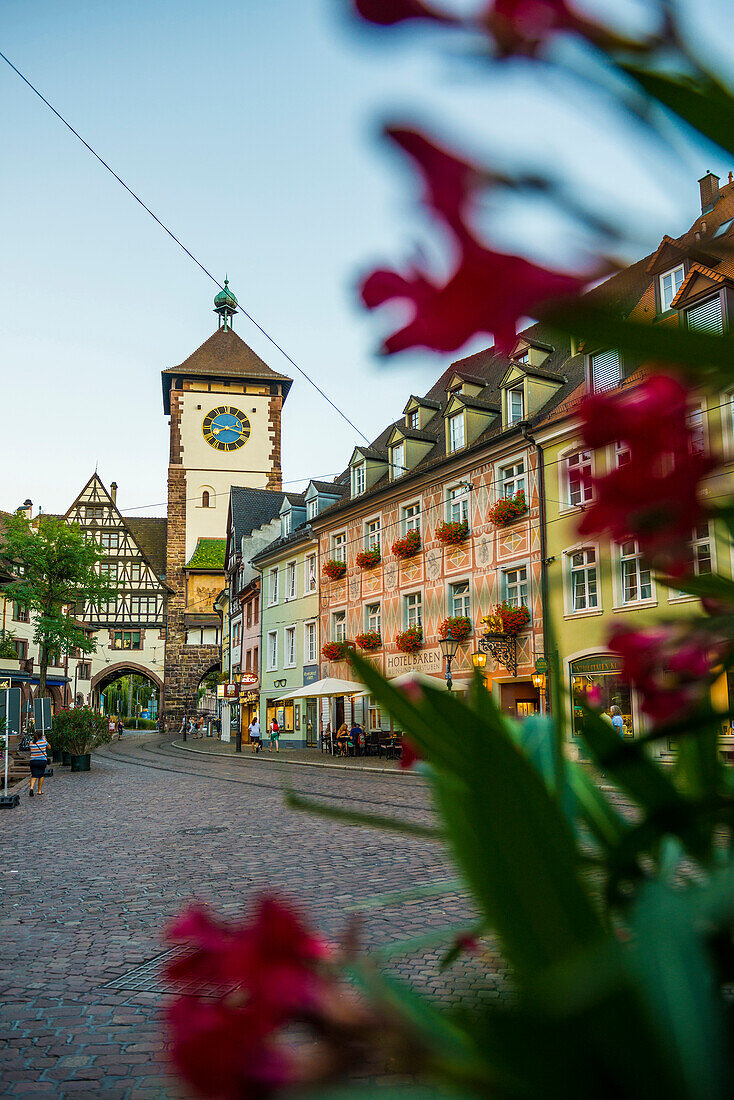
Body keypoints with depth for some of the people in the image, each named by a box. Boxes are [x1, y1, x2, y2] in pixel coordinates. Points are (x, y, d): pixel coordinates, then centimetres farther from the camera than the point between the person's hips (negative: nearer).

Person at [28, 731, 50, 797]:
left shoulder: (31, 743, 1)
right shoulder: (43, 741, -7)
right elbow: (49, 747, 10)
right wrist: (45, 739, 20)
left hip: (33, 761, 2)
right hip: (42, 761, -2)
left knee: (34, 776, 4)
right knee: (41, 775, 13)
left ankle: (31, 788, -21)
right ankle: (39, 791, 17)